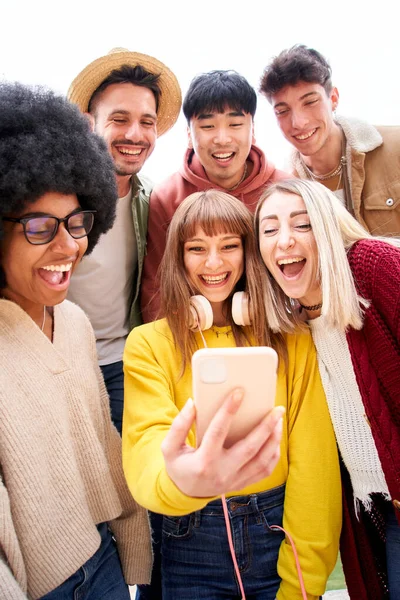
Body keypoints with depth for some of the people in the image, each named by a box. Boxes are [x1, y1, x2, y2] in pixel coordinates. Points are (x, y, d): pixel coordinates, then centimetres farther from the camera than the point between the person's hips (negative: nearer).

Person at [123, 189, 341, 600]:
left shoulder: (289, 338, -5)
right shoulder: (148, 344, -8)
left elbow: (312, 461, -7)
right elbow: (146, 448, -21)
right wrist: (180, 481, -43)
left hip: (281, 531, 1)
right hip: (193, 544, 0)